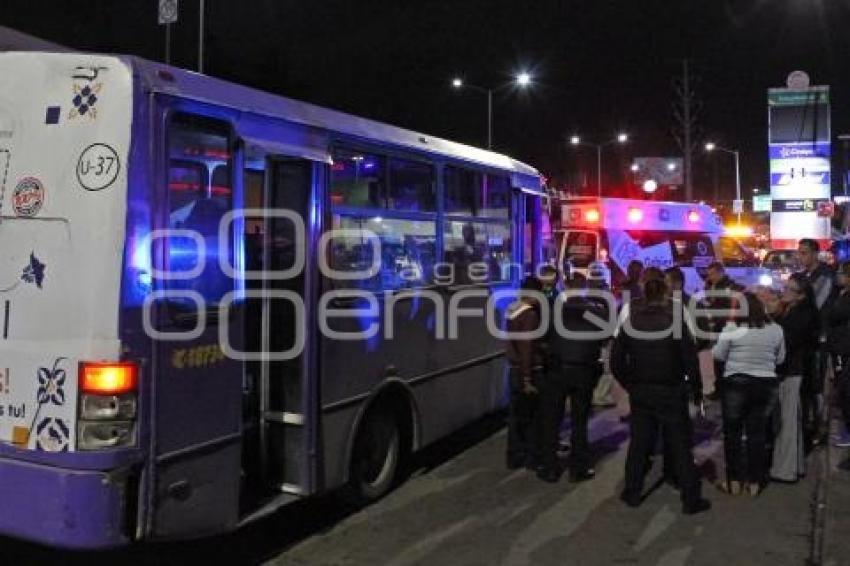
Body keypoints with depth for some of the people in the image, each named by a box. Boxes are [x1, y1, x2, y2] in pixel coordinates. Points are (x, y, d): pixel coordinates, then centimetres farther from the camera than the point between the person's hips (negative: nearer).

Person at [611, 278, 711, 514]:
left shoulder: (630, 323, -2)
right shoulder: (675, 322, -10)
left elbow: (616, 361, -1)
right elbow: (690, 358, -11)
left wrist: (630, 385, 10)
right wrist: (696, 389, -1)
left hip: (640, 393, 3)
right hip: (671, 393, -2)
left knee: (639, 443, 13)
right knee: (680, 446, 4)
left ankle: (632, 492, 19)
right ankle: (691, 499, 9)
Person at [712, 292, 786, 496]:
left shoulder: (732, 327, -9)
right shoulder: (775, 329, 2)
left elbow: (718, 355, -1)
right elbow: (780, 359, 12)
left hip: (736, 384, -3)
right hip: (766, 385, 3)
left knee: (733, 433, 10)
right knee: (758, 433, 10)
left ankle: (734, 482, 15)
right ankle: (754, 483, 16)